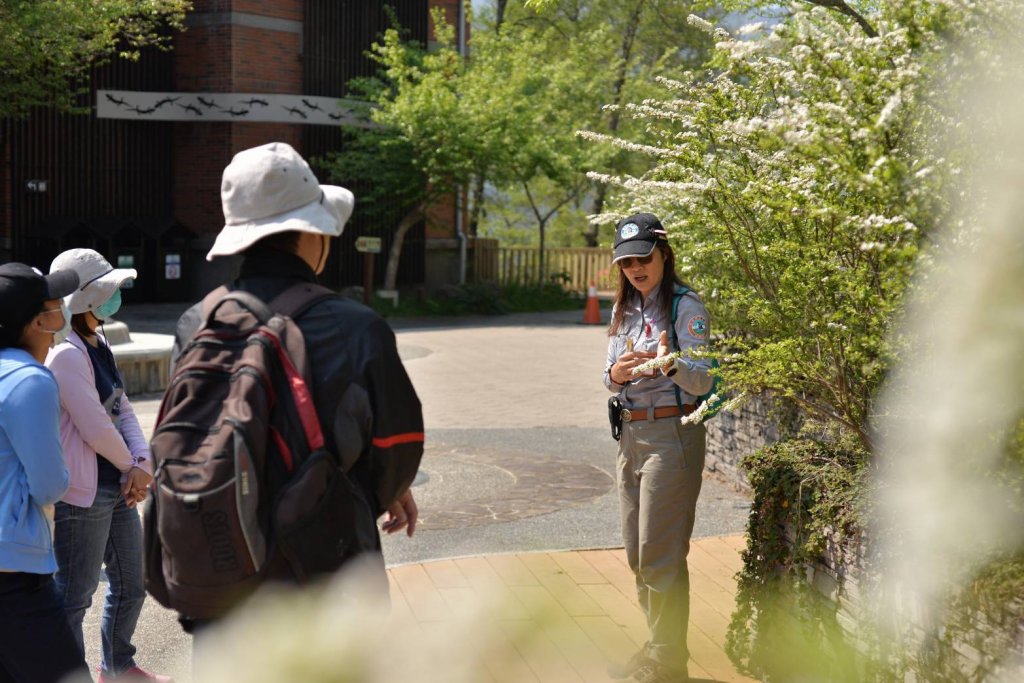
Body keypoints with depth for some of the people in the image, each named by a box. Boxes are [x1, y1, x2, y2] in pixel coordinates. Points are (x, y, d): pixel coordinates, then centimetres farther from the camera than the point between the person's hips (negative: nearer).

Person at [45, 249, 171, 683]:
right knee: (76, 594, 4)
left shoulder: (98, 345, 9)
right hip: (83, 495, -10)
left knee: (131, 581, 21)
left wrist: (143, 461, -5)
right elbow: (96, 428, -21)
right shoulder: (66, 354, -20)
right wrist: (132, 466, -4)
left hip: (118, 487, 10)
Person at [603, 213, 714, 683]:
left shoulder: (685, 307, -11)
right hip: (630, 436, 8)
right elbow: (611, 380, 12)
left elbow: (703, 382, -19)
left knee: (660, 556, -3)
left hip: (671, 437, -8)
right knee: (638, 553, 14)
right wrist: (616, 374, -11)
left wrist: (669, 365, -40)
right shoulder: (623, 310, 11)